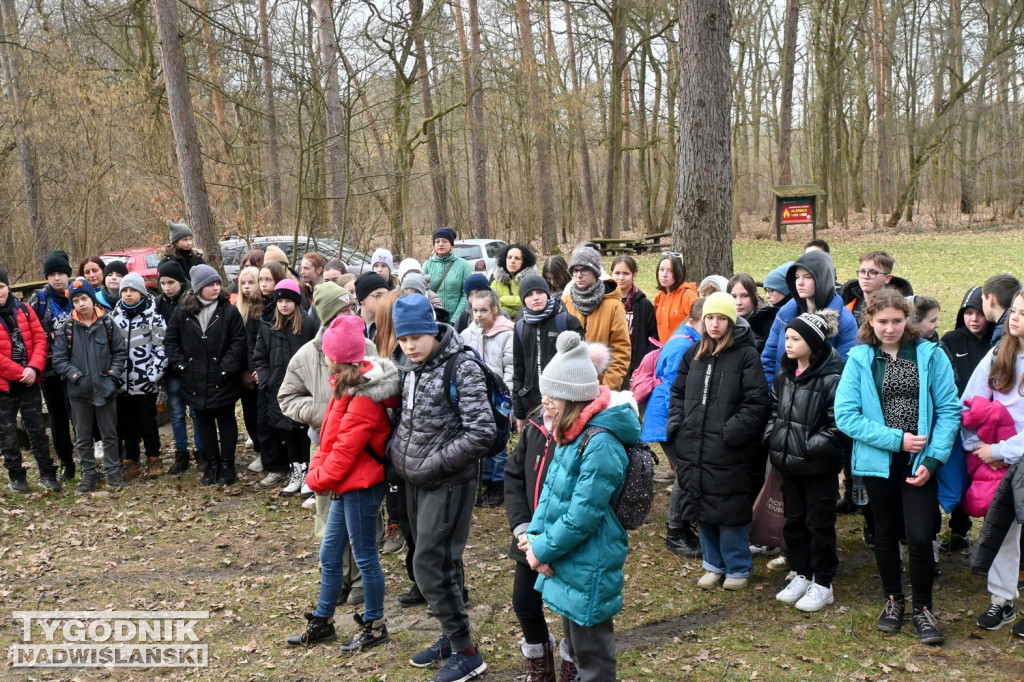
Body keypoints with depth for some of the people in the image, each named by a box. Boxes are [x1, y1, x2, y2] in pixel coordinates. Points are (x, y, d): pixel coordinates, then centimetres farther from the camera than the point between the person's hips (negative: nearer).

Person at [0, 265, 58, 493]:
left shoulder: (24, 310, 3)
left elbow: (40, 339, -1)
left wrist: (33, 368, -14)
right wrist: (20, 373, -16)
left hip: (29, 381, 3)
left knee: (37, 429, 8)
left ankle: (47, 474, 16)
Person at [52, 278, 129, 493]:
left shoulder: (107, 323, -1)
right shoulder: (66, 328, -1)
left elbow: (120, 351, 3)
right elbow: (59, 359, -1)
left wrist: (113, 374, -8)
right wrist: (76, 376, -11)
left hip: (105, 388, 0)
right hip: (79, 391, 1)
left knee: (110, 434, 8)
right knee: (83, 437, 10)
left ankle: (113, 472, 19)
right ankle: (88, 474, 21)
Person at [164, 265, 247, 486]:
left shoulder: (229, 311, -7)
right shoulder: (183, 312, 0)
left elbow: (238, 342, -9)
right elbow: (170, 340, 7)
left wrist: (227, 367, -14)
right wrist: (181, 364, -1)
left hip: (222, 381, -3)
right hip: (196, 381, 3)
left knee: (226, 422, 9)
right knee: (204, 422, 13)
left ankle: (227, 465, 18)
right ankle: (212, 464, 26)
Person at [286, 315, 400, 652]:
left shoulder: (364, 397, -22)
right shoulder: (352, 384, 8)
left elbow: (346, 448, -22)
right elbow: (331, 435, 12)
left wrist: (319, 479, -9)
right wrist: (317, 469, 2)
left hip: (360, 486, -10)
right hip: (346, 484, 10)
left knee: (364, 555, 4)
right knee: (329, 554, 17)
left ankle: (374, 625, 20)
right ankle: (322, 620, 32)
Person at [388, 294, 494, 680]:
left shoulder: (462, 370, -17)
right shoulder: (405, 368, 5)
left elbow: (481, 434, -22)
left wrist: (434, 465, -20)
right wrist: (396, 453, 4)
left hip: (448, 483, -7)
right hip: (414, 482, 7)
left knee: (431, 567, -7)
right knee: (440, 563, 17)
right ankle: (451, 638, 32)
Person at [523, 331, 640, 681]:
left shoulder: (600, 443, -26)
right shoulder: (572, 432, 5)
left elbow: (583, 514, -25)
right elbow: (552, 488, 9)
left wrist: (543, 550, -14)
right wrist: (534, 534, -5)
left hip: (588, 568, -9)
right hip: (567, 560, 9)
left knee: (591, 654, 7)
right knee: (573, 642, 25)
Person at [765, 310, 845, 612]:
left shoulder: (831, 378, -16)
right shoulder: (783, 373, 7)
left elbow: (837, 424, -18)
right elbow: (774, 411, 17)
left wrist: (809, 449, -20)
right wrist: (772, 439, 3)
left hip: (819, 466, -7)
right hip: (789, 463, 7)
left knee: (820, 524, 5)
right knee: (793, 521, 15)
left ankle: (822, 584, 18)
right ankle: (802, 575, 31)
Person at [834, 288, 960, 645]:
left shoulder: (930, 355, -5)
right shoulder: (859, 359, -4)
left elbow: (949, 410, -7)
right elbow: (845, 415, -11)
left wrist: (932, 460, -14)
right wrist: (896, 439, -16)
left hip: (919, 462, -1)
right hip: (878, 462, 1)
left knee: (919, 537, -7)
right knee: (886, 533, 15)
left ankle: (923, 607, 16)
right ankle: (893, 600, 36)